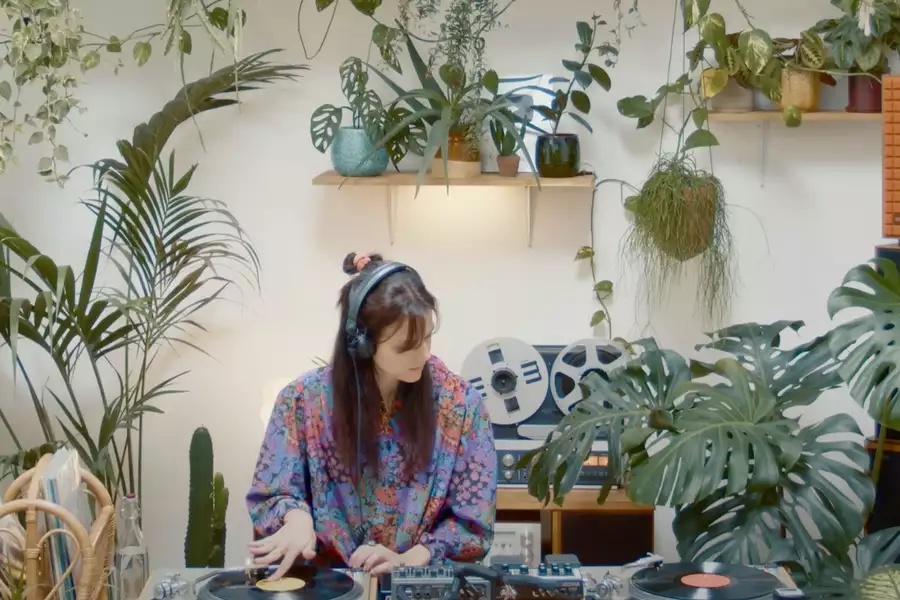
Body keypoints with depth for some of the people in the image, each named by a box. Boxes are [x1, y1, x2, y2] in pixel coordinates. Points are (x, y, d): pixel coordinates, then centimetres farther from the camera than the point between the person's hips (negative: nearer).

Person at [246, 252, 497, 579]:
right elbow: (271, 495, 3)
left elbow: (473, 521, -1)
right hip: (328, 580, 2)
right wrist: (297, 517, -19)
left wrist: (408, 560, -16)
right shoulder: (305, 399, -4)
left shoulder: (460, 403, -3)